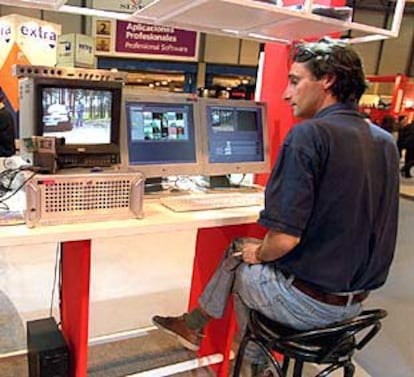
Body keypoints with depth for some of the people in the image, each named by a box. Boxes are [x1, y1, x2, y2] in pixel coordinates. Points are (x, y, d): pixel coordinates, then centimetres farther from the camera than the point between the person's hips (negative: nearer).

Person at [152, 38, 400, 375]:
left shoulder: (309, 134, -22)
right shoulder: (386, 142, 3)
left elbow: (285, 237, -27)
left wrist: (258, 254, -4)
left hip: (309, 302, -7)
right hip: (356, 300, 7)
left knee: (239, 263, 22)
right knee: (240, 248, 22)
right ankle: (193, 323, 36)